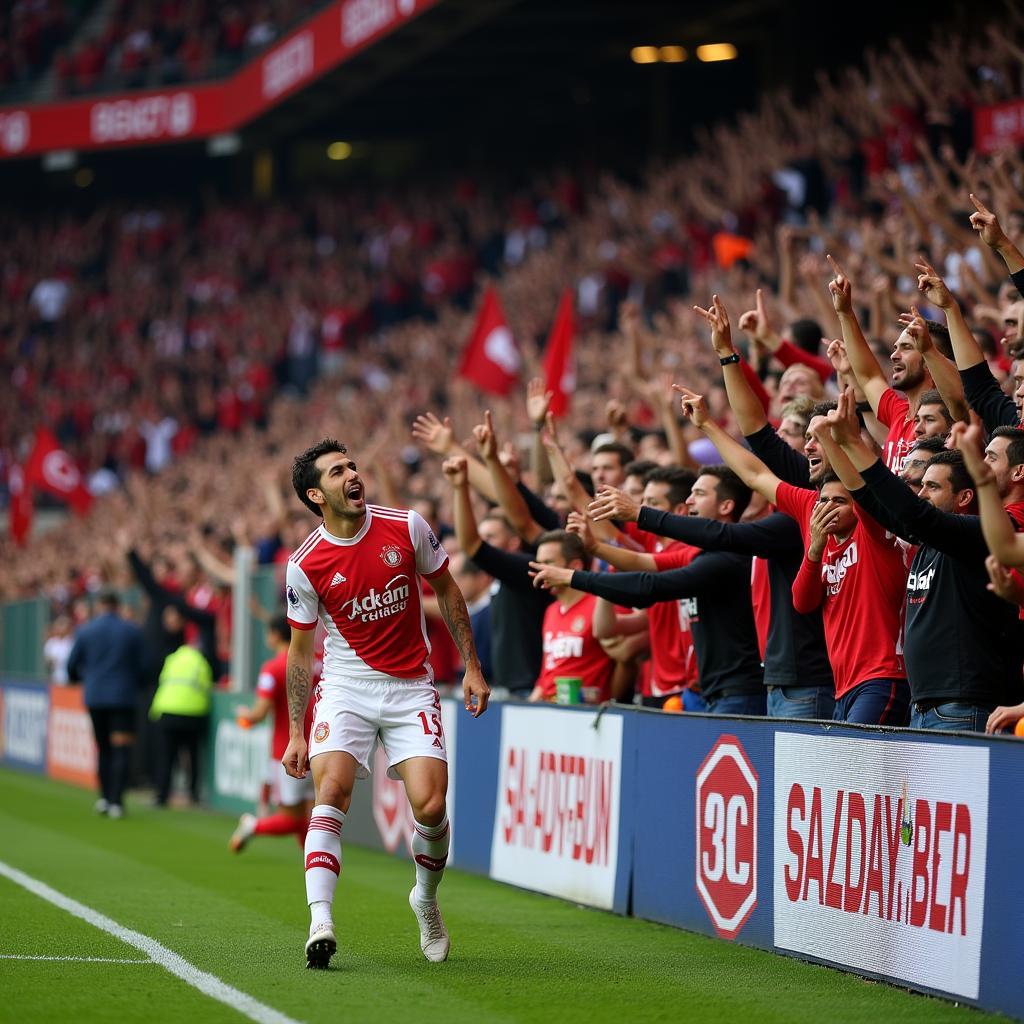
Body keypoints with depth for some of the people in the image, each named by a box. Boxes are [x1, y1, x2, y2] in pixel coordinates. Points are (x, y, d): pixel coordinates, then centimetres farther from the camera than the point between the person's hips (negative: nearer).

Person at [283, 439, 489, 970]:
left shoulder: (406, 527, -6)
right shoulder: (305, 565, -8)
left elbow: (447, 591, 9)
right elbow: (299, 652, 2)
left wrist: (471, 666, 5)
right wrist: (295, 734, 0)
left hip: (412, 687, 1)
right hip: (345, 686, -1)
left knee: (430, 807, -12)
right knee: (332, 789, -24)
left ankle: (426, 898, 18)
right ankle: (320, 923, -28)